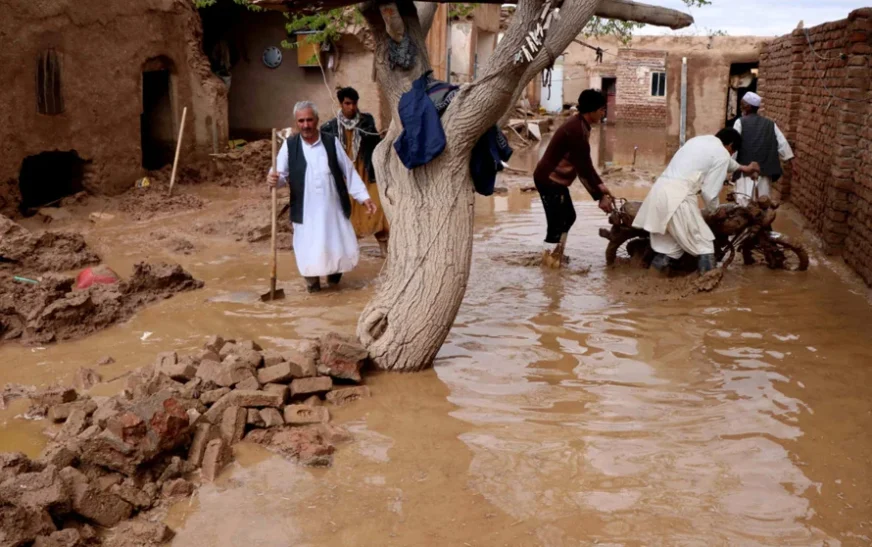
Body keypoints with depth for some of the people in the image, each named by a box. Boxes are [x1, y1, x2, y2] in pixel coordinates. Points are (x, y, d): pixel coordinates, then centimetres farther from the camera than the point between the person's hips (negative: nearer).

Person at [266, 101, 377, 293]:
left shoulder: (332, 142, 0)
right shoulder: (289, 145, -2)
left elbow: (349, 172, 4)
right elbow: (280, 174, -6)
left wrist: (364, 197, -1)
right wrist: (274, 179, -30)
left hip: (333, 209, 1)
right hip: (306, 212, -1)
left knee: (342, 249, 8)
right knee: (310, 252, 1)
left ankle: (333, 273, 38)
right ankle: (312, 281, 28)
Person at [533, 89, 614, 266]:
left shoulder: (580, 126, 8)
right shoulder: (576, 130, -24)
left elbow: (585, 163, 14)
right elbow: (583, 168, -23)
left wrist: (600, 185, 8)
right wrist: (600, 197, -17)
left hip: (556, 179, 11)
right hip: (549, 180, -11)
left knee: (568, 216, 19)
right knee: (556, 223, -5)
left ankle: (556, 255, 29)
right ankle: (550, 261, 7)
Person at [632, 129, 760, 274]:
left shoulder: (700, 140, 27)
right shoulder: (722, 153, 2)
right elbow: (710, 191, -1)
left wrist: (742, 168, 63)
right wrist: (714, 210, 20)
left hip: (659, 190, 8)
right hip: (677, 196, -8)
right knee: (704, 245, 2)